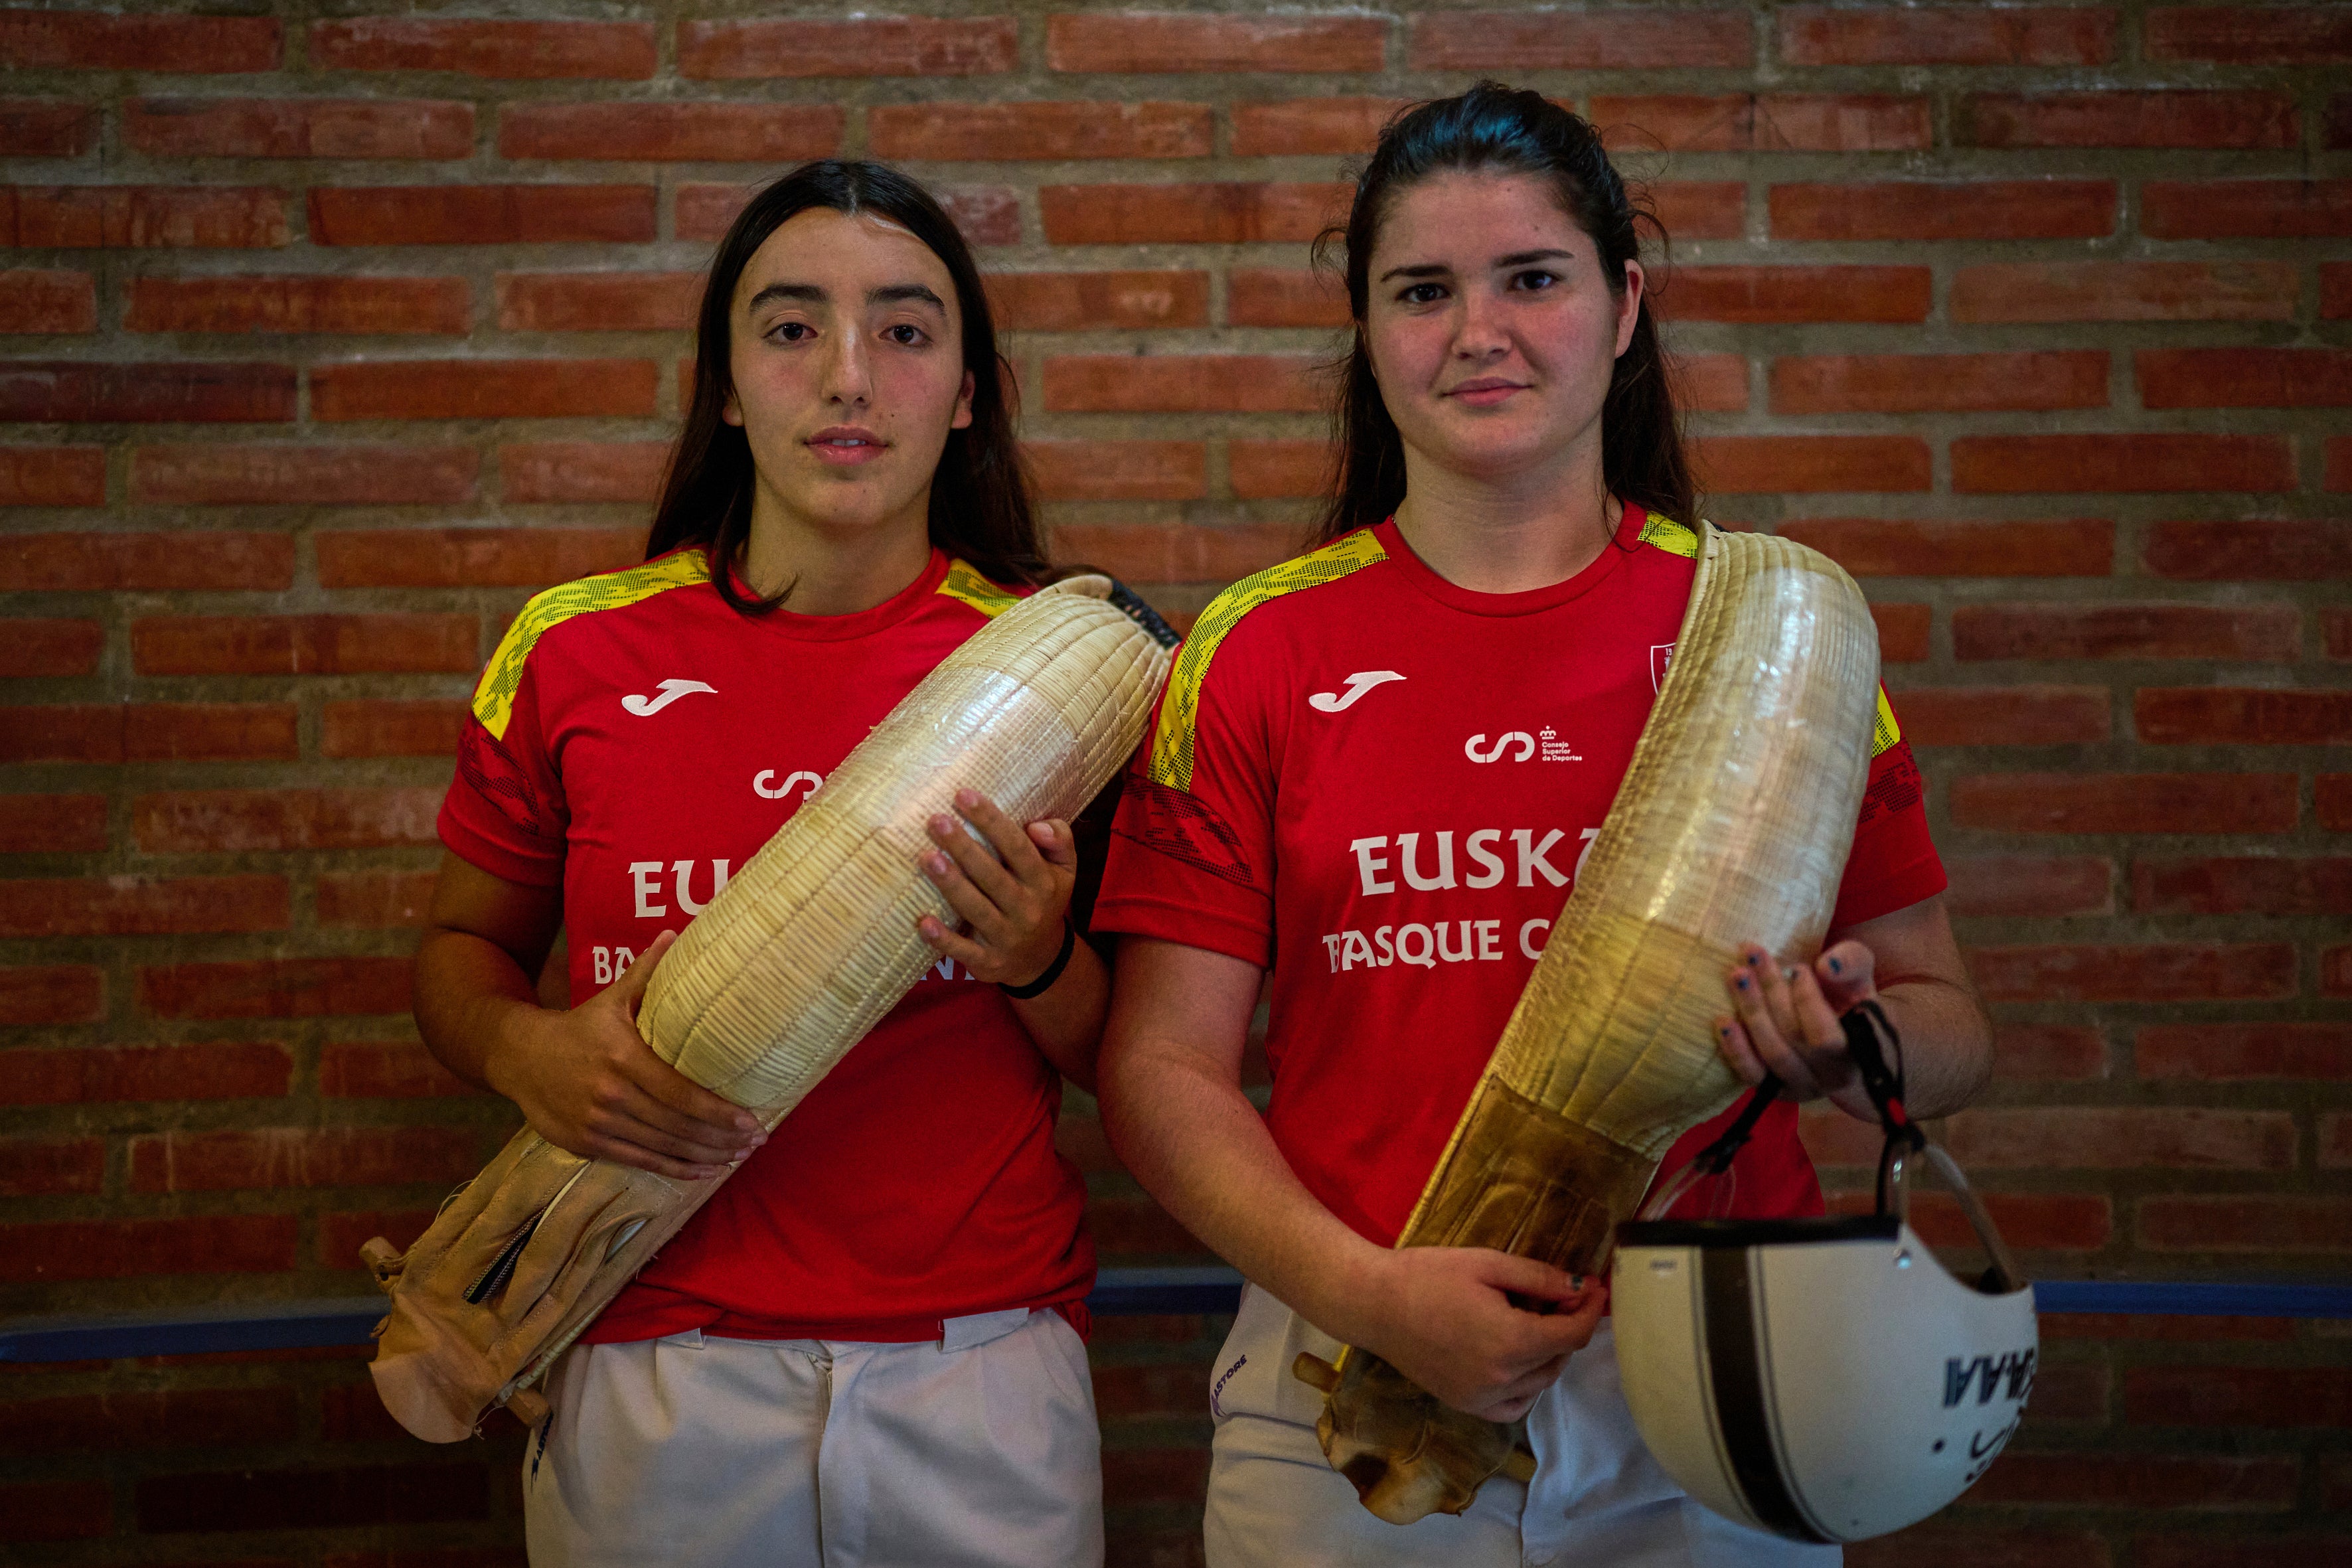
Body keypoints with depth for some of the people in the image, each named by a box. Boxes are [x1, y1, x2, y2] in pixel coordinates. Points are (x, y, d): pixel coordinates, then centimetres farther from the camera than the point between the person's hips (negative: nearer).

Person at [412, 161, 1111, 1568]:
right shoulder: (576, 653, -1)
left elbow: (1123, 1059, 5)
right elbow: (464, 949, 12)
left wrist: (1039, 961, -16)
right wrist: (530, 1054, -9)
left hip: (978, 1373, 0)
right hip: (656, 1380, 0)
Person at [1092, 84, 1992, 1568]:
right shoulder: (1257, 655, 0)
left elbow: (1947, 1025, 6)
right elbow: (1164, 1069, -3)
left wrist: (1847, 1047, -16)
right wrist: (1370, 1293, -17)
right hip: (1349, 1392, 0)